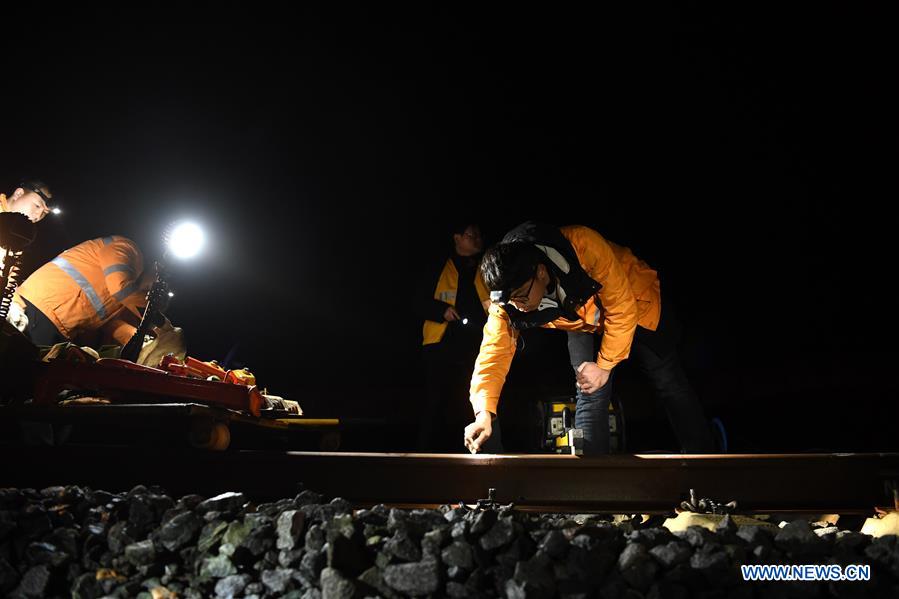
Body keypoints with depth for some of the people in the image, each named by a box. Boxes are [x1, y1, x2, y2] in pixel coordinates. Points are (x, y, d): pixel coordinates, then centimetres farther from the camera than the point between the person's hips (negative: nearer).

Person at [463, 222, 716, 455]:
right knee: (590, 398, -10)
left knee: (670, 385, 6)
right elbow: (495, 350, -27)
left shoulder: (585, 247, -42)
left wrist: (605, 366, -24)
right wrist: (484, 413, -38)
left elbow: (623, 309, -30)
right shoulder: (507, 295, -29)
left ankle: (703, 457, 24)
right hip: (584, 325, 3)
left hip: (634, 304, -2)